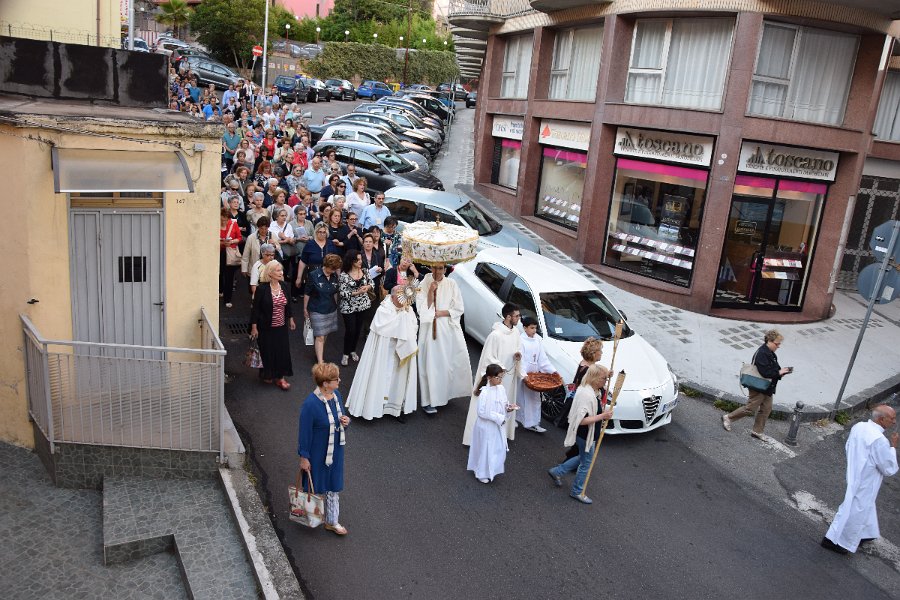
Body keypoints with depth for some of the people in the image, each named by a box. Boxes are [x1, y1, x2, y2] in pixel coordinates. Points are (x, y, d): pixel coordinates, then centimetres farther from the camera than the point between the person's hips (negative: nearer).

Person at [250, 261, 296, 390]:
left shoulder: (283, 286, -1)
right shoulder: (262, 288, -16)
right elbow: (255, 308, -12)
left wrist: (291, 319, 17)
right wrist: (254, 327, -12)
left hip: (281, 326, 4)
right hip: (267, 327, -4)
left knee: (283, 351, 6)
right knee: (267, 351, 10)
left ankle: (280, 377, 19)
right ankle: (266, 374, 33)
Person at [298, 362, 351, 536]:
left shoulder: (336, 395, -6)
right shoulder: (311, 404, -28)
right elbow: (304, 432, -19)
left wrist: (346, 420, -11)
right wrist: (304, 457, -13)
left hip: (335, 451, 6)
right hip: (317, 454, -6)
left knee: (333, 486, 18)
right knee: (314, 485, 16)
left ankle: (332, 521, 34)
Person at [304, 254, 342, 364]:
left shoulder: (334, 276, -1)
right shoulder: (314, 275, -15)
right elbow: (307, 293, -6)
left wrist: (335, 305, 21)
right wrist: (305, 309, 0)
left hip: (331, 310, 5)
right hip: (317, 310, -5)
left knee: (325, 335, 13)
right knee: (320, 337, -7)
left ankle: (319, 353, 32)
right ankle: (320, 362, -6)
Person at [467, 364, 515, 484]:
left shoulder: (501, 389, -4)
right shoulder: (484, 393, -26)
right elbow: (482, 412, -24)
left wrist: (508, 408, -12)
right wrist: (499, 417, -24)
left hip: (499, 425, 7)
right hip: (487, 426, -7)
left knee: (499, 449, 18)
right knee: (486, 450, 9)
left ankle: (492, 470, 39)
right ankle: (482, 474, 29)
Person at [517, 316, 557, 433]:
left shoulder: (538, 339, 3)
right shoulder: (521, 340, -14)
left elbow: (543, 358, 6)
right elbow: (520, 359, -18)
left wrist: (552, 370, -2)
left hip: (535, 374, 6)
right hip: (523, 374, -6)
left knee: (534, 398, 8)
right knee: (522, 397, 5)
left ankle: (533, 423, 17)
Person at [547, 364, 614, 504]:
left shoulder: (593, 390, 0)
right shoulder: (586, 394, -30)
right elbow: (582, 420, -32)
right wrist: (602, 416, -32)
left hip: (590, 433, 10)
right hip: (585, 435, -10)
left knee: (584, 458, 27)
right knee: (586, 463, 9)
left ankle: (557, 472, 37)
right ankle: (577, 492, 30)